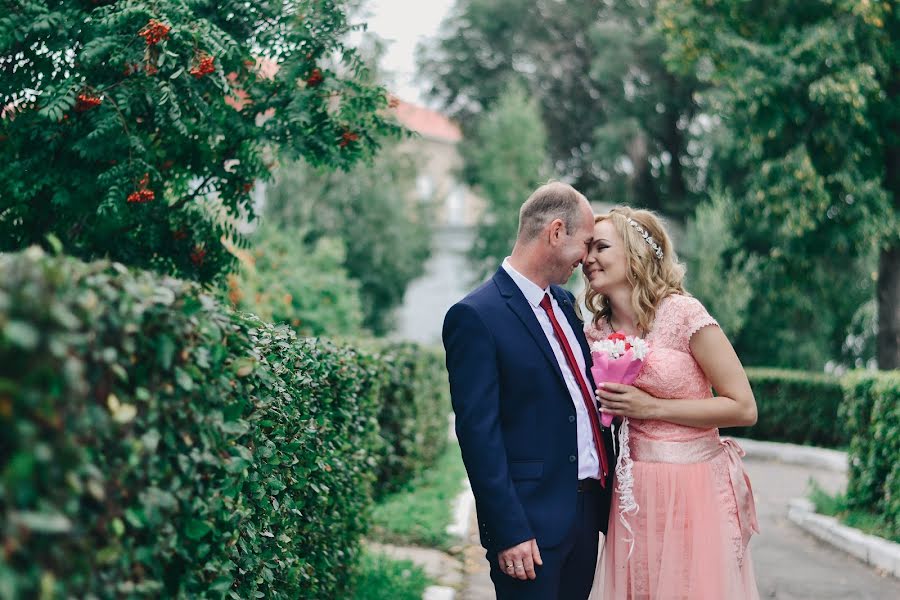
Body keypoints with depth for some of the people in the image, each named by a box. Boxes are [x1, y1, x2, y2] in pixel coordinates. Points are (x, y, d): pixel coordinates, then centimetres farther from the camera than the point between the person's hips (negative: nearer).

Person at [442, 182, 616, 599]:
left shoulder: (563, 302, 12)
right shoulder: (476, 317, -13)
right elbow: (477, 434, -16)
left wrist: (606, 494, 14)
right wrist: (509, 531, -19)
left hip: (588, 508, 8)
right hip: (532, 522, -8)